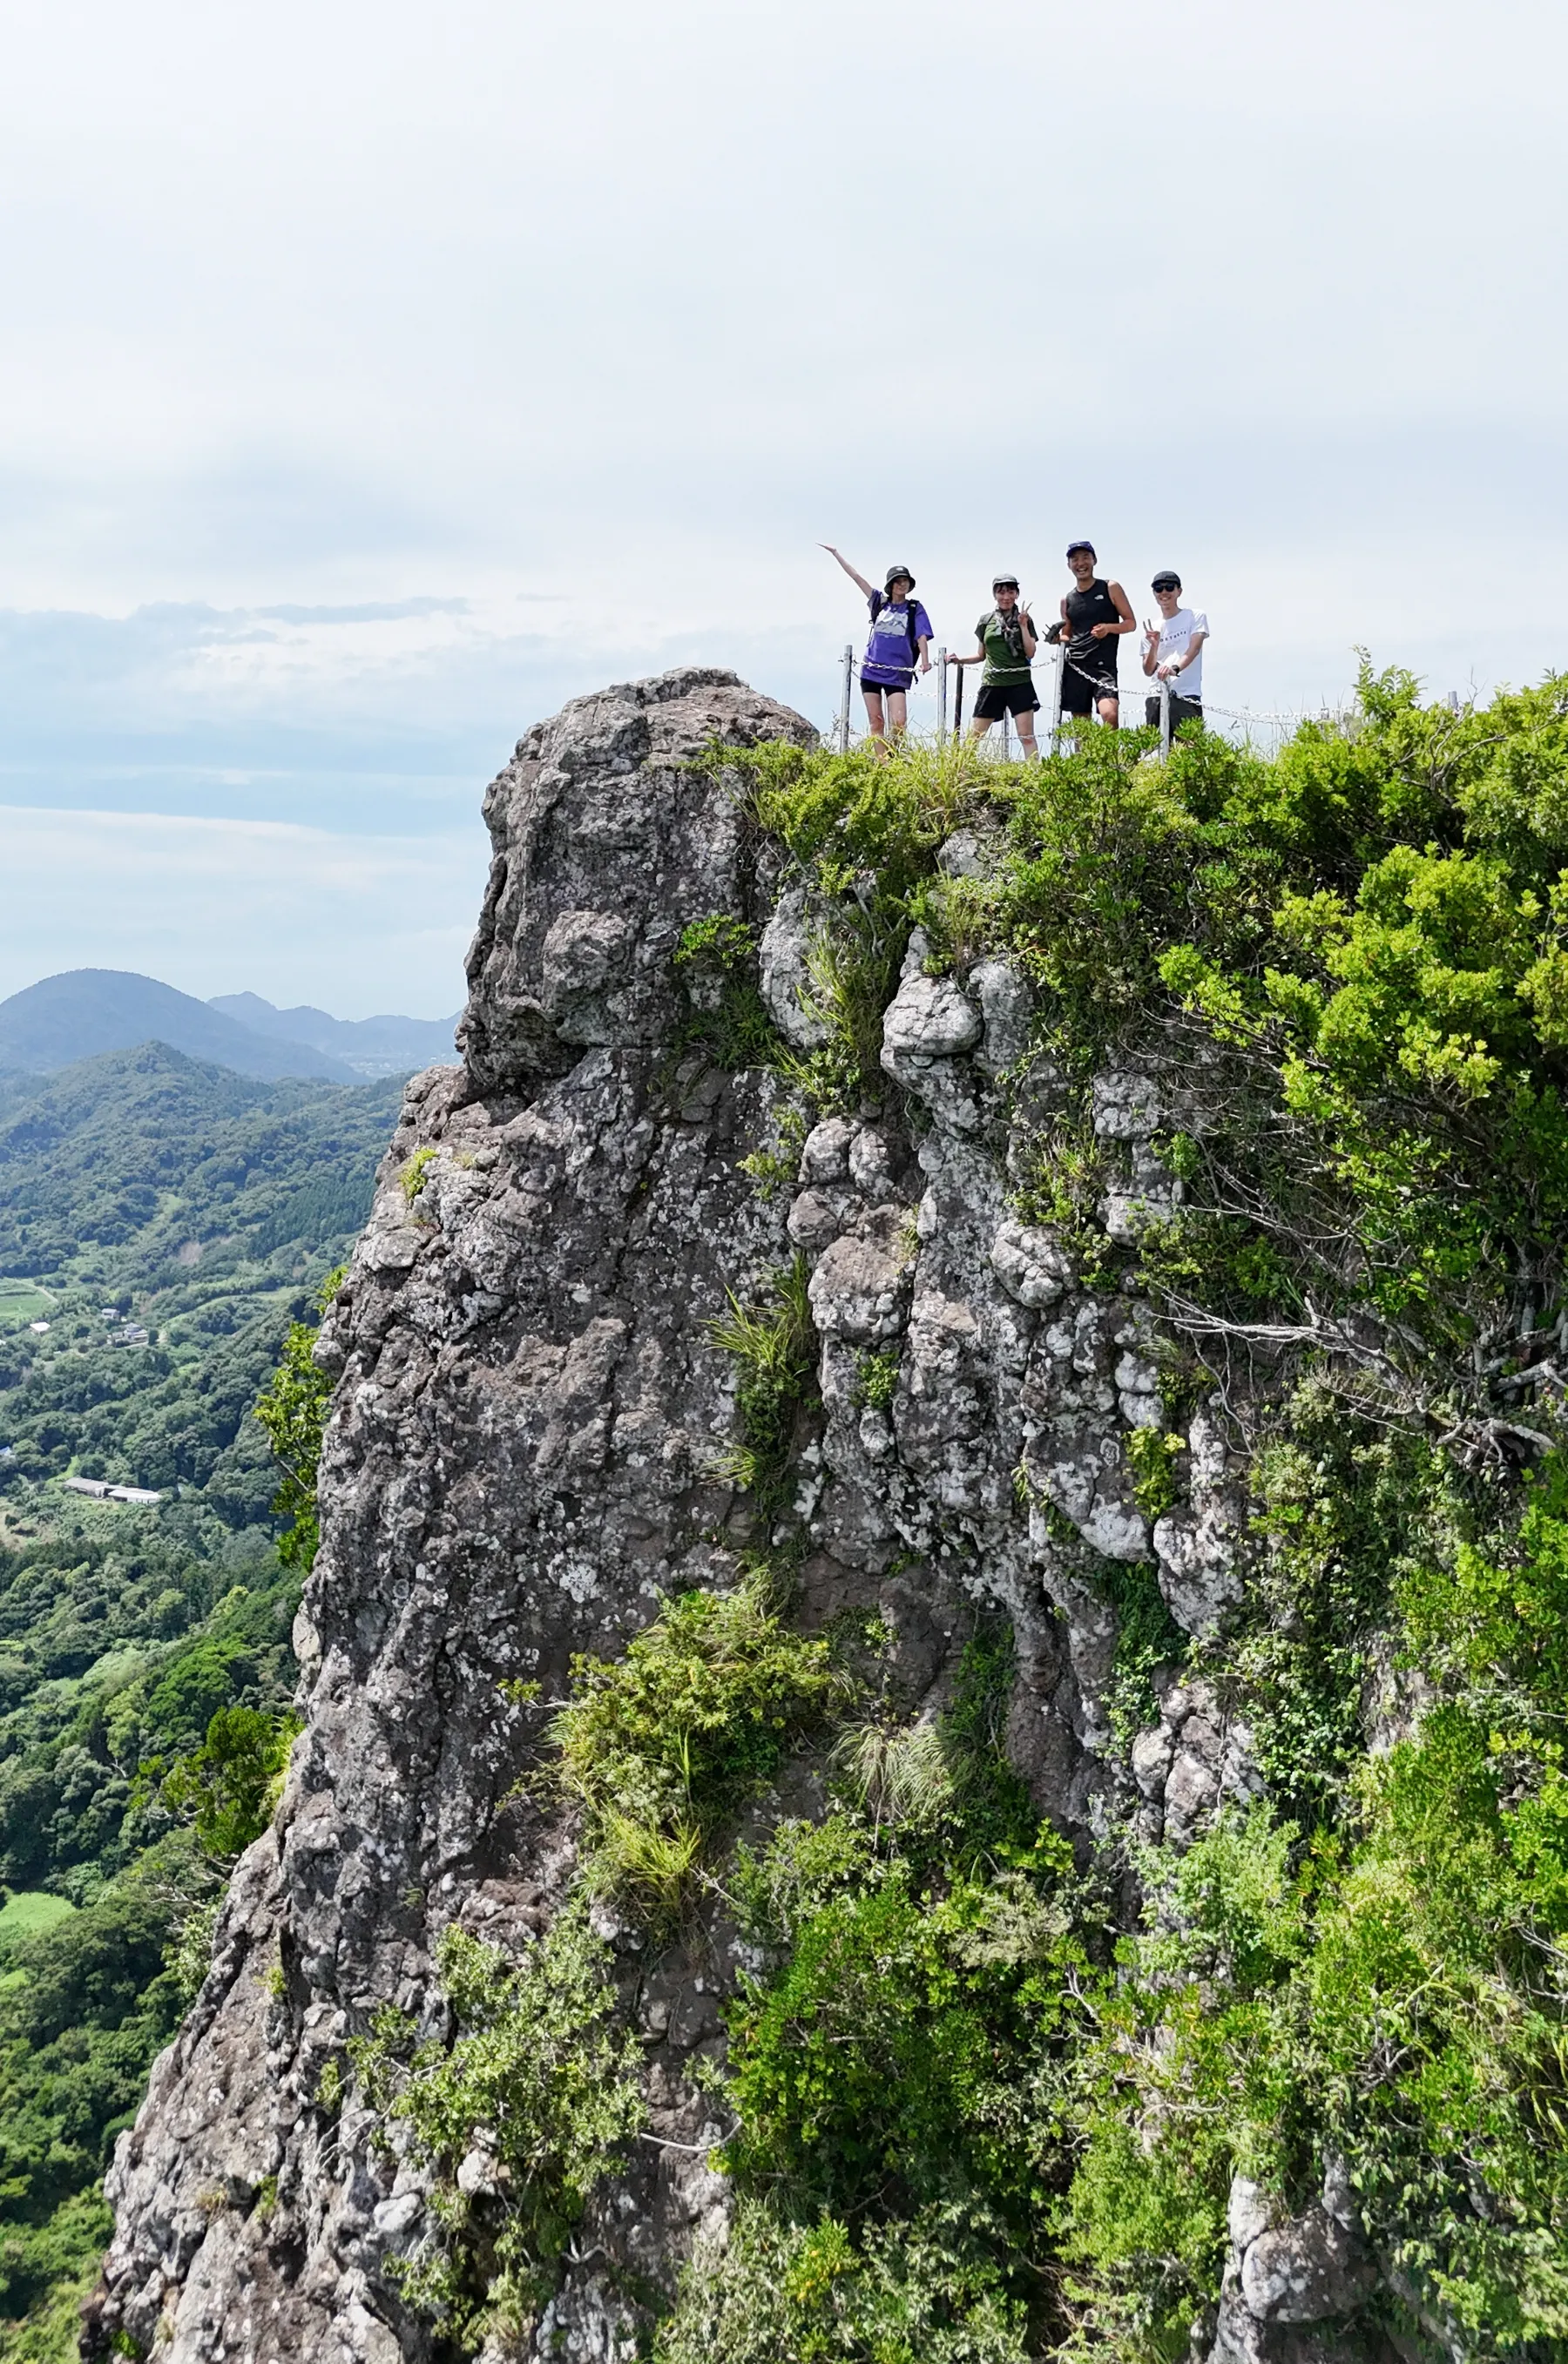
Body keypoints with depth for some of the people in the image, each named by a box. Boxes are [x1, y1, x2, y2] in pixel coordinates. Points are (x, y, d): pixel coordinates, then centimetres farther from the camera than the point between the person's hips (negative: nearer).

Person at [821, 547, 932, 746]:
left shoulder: (915, 608, 3)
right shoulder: (880, 601, 10)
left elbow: (922, 636, -5)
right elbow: (855, 576, 12)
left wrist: (925, 661, -23)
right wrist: (835, 552, 15)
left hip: (897, 674, -3)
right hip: (871, 670, 3)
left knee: (899, 723, -14)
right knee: (876, 722, 0)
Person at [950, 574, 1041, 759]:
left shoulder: (1024, 620, 5)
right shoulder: (986, 621, 10)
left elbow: (1030, 653, -4)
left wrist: (1023, 626, -10)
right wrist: (961, 660, 1)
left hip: (1019, 683, -2)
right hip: (992, 684, 2)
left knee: (1027, 736, -8)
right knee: (973, 736, 2)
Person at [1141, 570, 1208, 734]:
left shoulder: (1195, 617, 9)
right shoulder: (1151, 628, 17)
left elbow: (1194, 648, -9)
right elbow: (1148, 671, 12)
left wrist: (1175, 668, -28)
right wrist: (1154, 645, -6)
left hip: (1187, 696, -4)